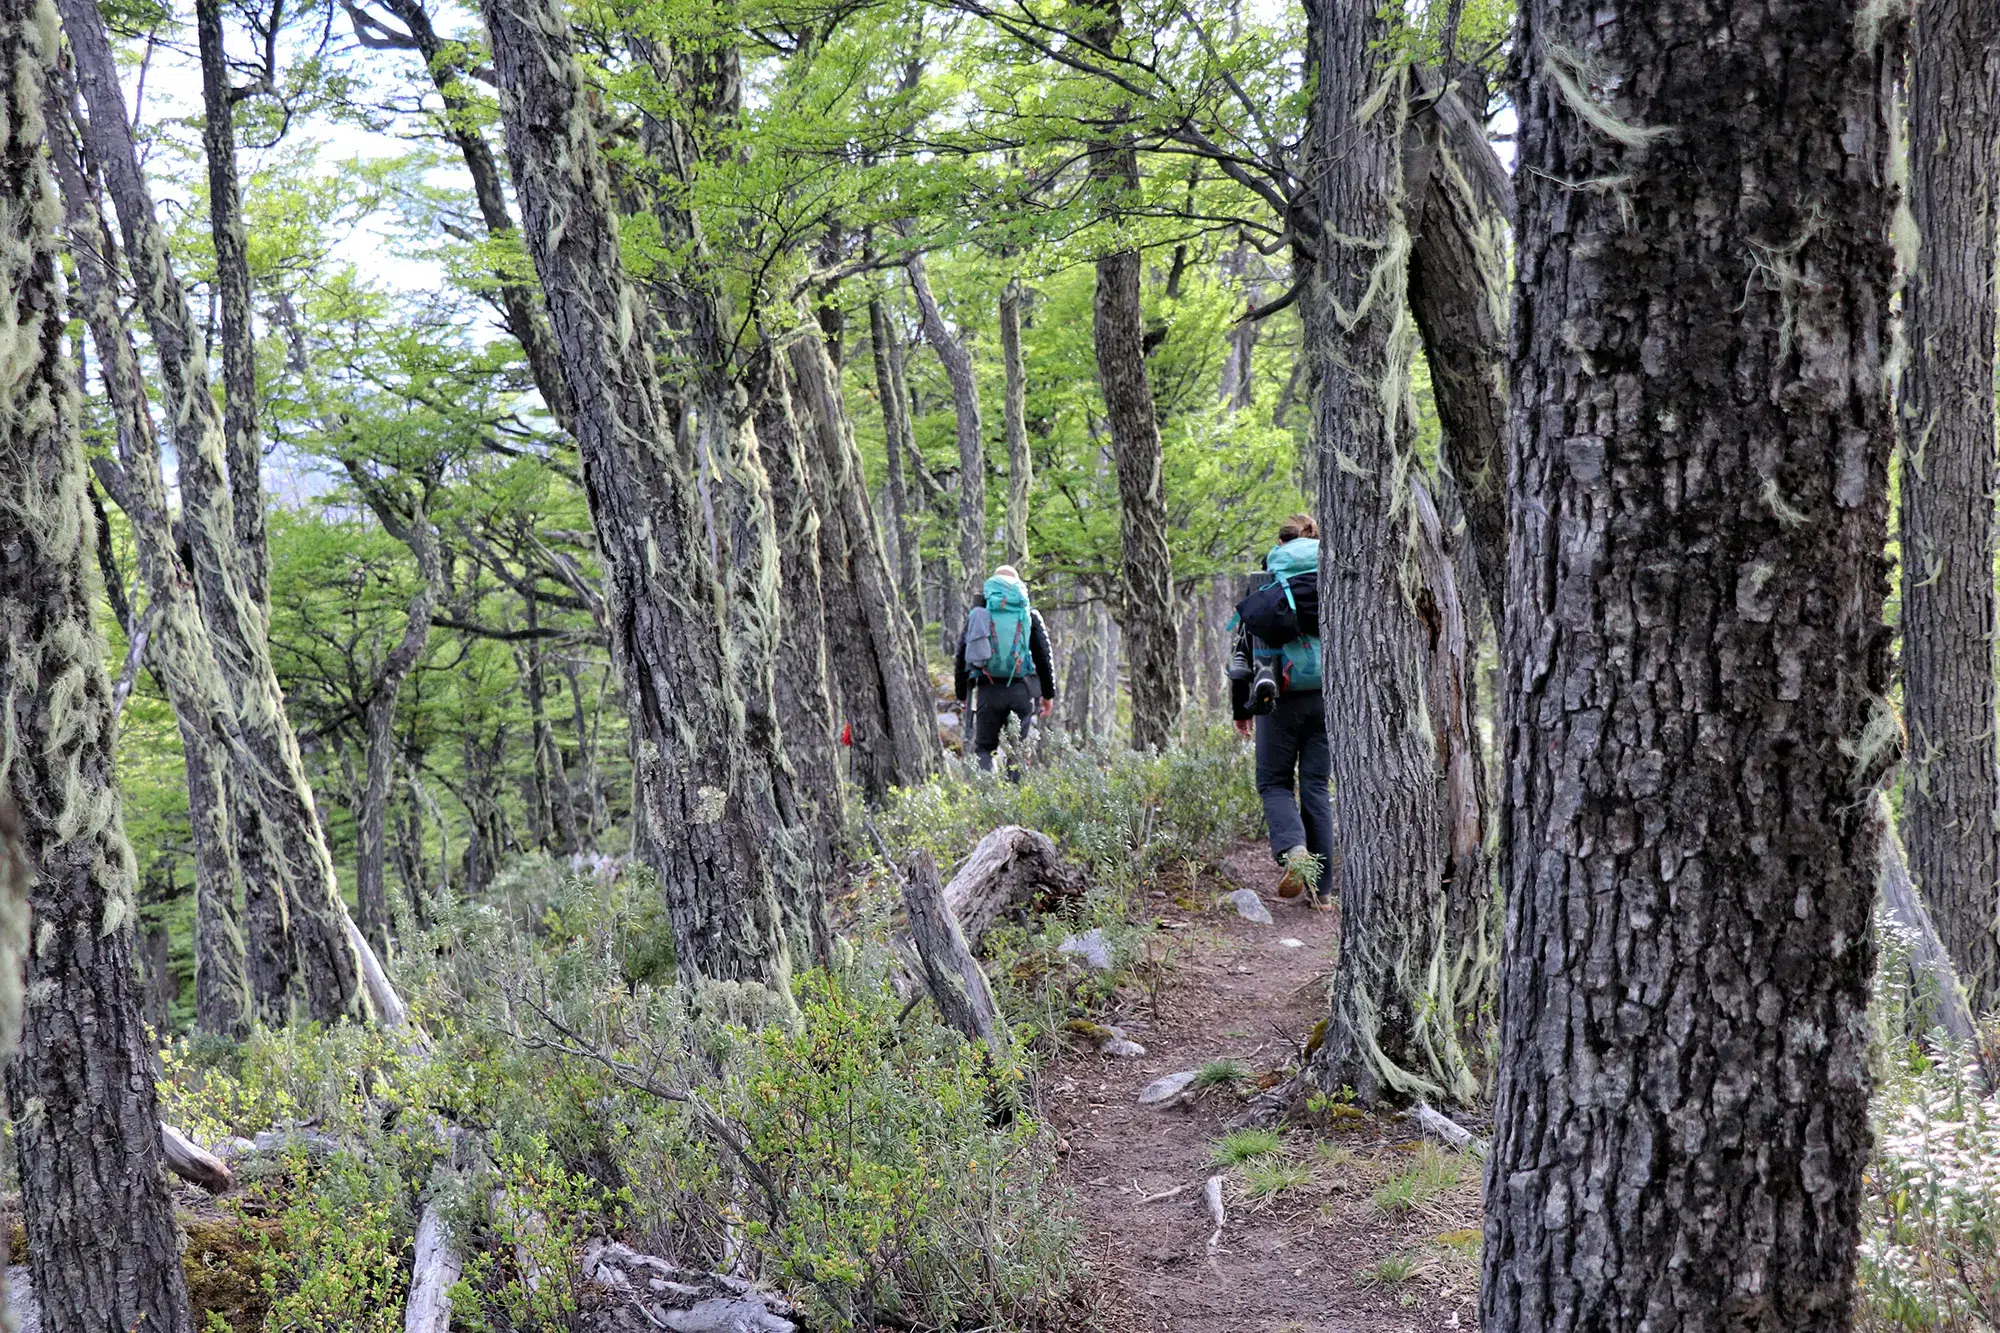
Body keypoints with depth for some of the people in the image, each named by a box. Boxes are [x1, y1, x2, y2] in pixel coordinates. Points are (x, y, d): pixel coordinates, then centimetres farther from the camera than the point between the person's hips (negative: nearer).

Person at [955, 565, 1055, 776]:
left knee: (983, 747, 9)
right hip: (1022, 690, -1)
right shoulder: (1029, 614, 7)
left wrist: (962, 694, 19)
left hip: (989, 690, 1)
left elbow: (962, 656, 11)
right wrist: (1048, 694, 13)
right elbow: (1043, 656, 6)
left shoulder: (977, 614, 10)